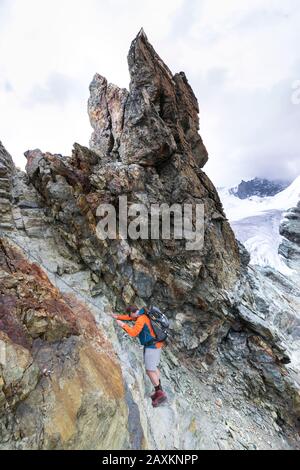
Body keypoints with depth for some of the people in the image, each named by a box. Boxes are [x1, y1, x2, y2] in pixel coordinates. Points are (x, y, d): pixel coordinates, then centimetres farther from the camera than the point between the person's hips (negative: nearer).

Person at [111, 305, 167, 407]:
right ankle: (159, 391, 26)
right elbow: (130, 318, 22)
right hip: (155, 344, 10)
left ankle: (160, 393, 6)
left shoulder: (141, 319, -20)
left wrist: (123, 325, -15)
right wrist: (118, 317, 19)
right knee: (153, 367, 18)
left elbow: (133, 332, -25)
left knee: (149, 370, -3)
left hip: (152, 345, -10)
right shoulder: (142, 314, 9)